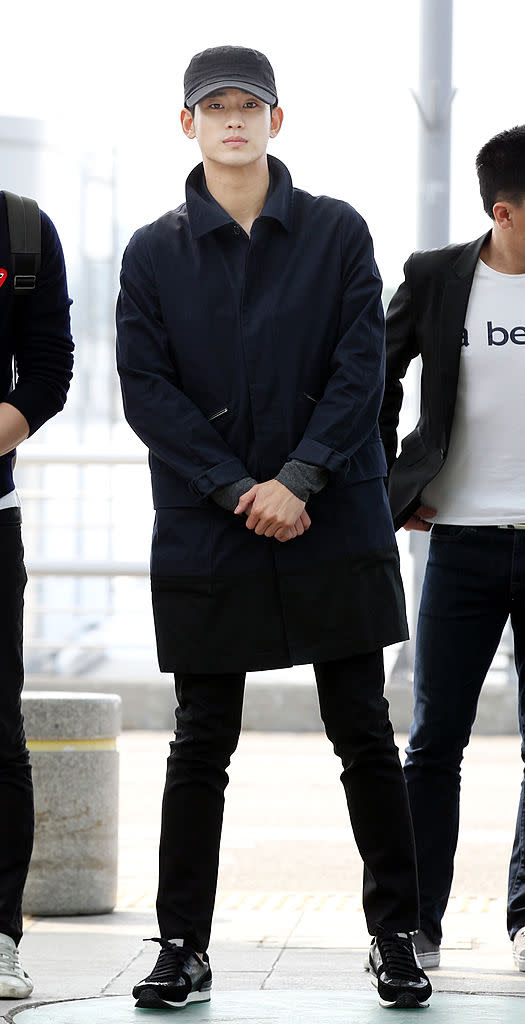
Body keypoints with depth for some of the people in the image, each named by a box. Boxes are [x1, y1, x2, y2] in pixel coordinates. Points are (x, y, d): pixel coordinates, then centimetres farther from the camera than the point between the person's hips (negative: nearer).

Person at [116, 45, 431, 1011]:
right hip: (204, 534, 0)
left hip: (337, 526, 0)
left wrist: (297, 478, -13)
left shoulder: (338, 233, 4)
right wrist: (236, 492, -11)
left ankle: (396, 937, 13)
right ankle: (183, 947, 12)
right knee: (201, 744, 4)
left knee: (364, 733, 3)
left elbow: (361, 367, -2)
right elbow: (146, 390, -2)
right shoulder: (154, 253, 5)